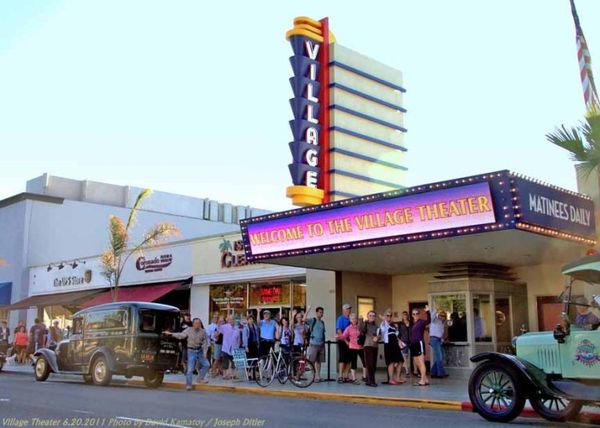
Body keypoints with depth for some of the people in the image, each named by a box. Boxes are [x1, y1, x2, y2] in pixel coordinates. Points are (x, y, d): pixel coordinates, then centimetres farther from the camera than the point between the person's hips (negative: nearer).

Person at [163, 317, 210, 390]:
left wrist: (205, 353, -6)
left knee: (206, 364, 2)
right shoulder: (189, 330, -5)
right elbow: (180, 335, -5)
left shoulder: (203, 332, -2)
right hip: (191, 351, -3)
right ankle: (188, 384, 2)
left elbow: (205, 343, 0)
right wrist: (171, 334, -13)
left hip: (200, 351, 3)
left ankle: (200, 378, 21)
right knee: (190, 368, -6)